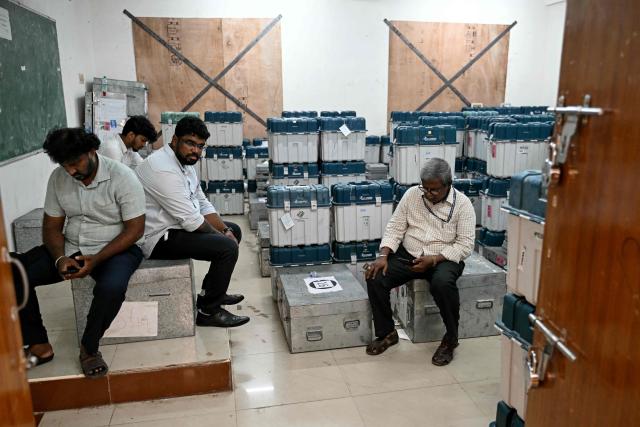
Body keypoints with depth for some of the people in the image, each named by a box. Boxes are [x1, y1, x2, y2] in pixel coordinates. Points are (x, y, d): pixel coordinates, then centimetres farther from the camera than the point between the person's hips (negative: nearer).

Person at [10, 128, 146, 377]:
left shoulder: (121, 177, -16)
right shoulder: (58, 178, -2)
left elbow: (135, 229, -16)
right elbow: (51, 226, 5)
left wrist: (96, 260, -24)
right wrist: (60, 258, -16)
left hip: (114, 248, -5)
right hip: (70, 247, 5)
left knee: (112, 287, -36)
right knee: (14, 274, -13)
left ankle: (89, 347, -8)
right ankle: (39, 345, -1)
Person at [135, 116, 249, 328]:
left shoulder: (185, 163, 8)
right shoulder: (163, 169, -25)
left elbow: (203, 205, 11)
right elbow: (191, 220, -26)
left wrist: (225, 230, -3)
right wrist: (222, 236, -12)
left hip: (176, 227, 11)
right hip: (159, 239, -11)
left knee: (234, 231, 17)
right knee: (227, 247, -22)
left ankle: (211, 292, 25)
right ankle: (208, 311, -5)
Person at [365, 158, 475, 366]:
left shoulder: (462, 204, -9)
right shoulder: (412, 194, -1)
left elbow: (465, 245, -12)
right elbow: (395, 227, 0)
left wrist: (433, 259, -23)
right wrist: (383, 255, -15)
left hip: (444, 258, -3)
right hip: (408, 255, 3)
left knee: (442, 283, -37)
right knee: (375, 278, -20)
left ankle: (451, 338, -10)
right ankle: (387, 333, 2)